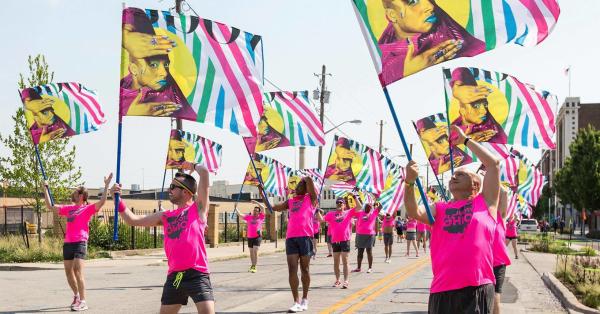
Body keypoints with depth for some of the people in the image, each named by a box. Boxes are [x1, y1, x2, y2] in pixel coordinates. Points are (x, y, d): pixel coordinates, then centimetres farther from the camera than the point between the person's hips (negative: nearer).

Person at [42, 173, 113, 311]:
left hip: (80, 243, -7)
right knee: (68, 272, 12)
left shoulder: (88, 208, 1)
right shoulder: (69, 208, 20)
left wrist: (106, 185, -18)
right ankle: (76, 295, 32)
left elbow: (102, 202, -15)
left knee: (77, 271, -15)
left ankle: (83, 301, -12)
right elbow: (50, 206, 26)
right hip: (67, 243, 7)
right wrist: (45, 189, 25)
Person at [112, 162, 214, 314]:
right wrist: (118, 199, 11)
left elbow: (204, 172, -5)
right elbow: (133, 220, 18)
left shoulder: (198, 208, 3)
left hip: (197, 274, -6)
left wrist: (192, 165, 16)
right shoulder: (165, 217, 18)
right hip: (174, 276, 6)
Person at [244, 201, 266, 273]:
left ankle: (254, 267, -14)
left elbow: (263, 208, -4)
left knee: (255, 251, -15)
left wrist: (256, 203, -4)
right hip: (250, 237, 4)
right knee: (251, 252, 14)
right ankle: (252, 265, 29)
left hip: (257, 236, -4)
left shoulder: (260, 217, 3)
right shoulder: (249, 217, 10)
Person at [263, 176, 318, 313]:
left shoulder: (311, 198, 7)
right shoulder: (290, 202, 22)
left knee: (304, 269, 5)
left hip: (305, 237, -4)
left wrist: (305, 179, 17)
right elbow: (273, 207, 26)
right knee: (292, 269, -5)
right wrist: (261, 193, 24)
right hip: (291, 238, 4)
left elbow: (309, 180, -5)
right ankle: (296, 302, -4)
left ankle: (305, 299, 17)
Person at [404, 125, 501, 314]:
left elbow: (494, 163, 5)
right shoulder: (439, 209, 15)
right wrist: (410, 183, -19)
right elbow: (414, 212, -3)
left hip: (478, 288, -2)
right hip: (442, 291, 3)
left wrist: (465, 140, 11)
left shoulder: (485, 202, 10)